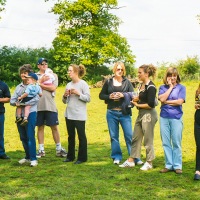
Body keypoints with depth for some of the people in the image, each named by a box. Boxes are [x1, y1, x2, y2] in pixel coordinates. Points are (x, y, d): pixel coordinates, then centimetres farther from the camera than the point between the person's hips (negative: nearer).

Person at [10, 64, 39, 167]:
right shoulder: (18, 87, 14)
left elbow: (36, 99, -17)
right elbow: (12, 100, 10)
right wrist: (16, 103, -13)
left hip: (30, 113, -6)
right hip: (20, 114, 6)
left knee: (30, 136, -8)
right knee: (23, 137, 12)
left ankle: (33, 158, -3)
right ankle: (27, 157, 24)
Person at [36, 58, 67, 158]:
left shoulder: (53, 75, 6)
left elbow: (53, 88, -9)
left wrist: (40, 84, -6)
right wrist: (41, 80, -10)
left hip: (50, 105, -1)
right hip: (38, 106, 1)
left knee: (54, 127, 2)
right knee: (40, 127, 7)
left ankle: (59, 149, 10)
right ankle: (41, 150, 14)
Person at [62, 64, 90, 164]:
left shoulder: (83, 84, -7)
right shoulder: (68, 85, 11)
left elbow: (88, 98, -11)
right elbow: (65, 101, 15)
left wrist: (78, 93, -20)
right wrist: (65, 96, -5)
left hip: (79, 115, -6)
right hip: (69, 114, 6)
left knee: (81, 136, 2)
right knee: (71, 136, 13)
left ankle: (82, 157, 10)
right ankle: (70, 156, 22)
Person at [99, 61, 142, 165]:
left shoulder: (127, 82, 3)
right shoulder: (108, 82, 6)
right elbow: (101, 95, 9)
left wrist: (123, 95, -16)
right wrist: (109, 96, -10)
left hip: (124, 113, -1)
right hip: (111, 113, 2)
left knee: (129, 135, -2)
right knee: (114, 136, 7)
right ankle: (117, 157, 19)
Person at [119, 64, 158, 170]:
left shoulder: (150, 87, -16)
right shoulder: (141, 85, 11)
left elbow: (150, 105, -21)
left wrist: (138, 105, -11)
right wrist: (136, 99, 3)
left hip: (149, 115, -9)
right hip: (141, 114, 9)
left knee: (148, 140, 2)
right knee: (135, 138, 13)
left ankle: (149, 162, 16)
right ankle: (130, 161, 22)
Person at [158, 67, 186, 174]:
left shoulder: (181, 87, 2)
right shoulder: (162, 87, 8)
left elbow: (180, 101, -11)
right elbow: (161, 99, -10)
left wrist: (166, 102, -6)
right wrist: (170, 87, -5)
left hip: (176, 118, -3)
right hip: (164, 118, 3)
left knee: (176, 143, 2)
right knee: (165, 143, 7)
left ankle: (177, 166, 11)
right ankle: (168, 165, 17)